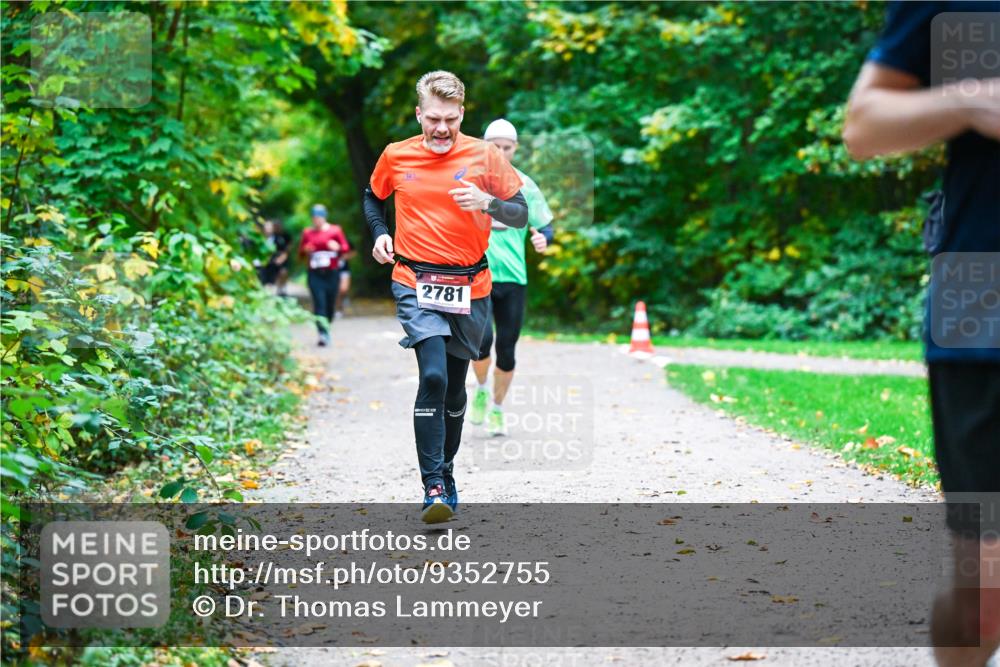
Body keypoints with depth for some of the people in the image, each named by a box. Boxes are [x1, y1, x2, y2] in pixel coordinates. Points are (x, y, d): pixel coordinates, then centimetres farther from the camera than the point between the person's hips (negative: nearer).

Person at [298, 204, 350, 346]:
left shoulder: (335, 230, 4)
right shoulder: (307, 233, 10)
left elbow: (346, 247, 1)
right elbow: (301, 253, 16)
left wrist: (337, 247, -20)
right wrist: (305, 250, -6)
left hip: (332, 273, 0)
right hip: (315, 274, 0)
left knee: (330, 304, 4)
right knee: (319, 303, -13)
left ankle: (326, 328, 27)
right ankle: (323, 333, -20)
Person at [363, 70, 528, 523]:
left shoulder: (483, 155, -1)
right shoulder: (395, 156, 2)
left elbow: (521, 214, 1)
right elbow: (373, 198, 22)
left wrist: (488, 203, -19)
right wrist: (379, 233, 4)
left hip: (469, 288, 2)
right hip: (415, 285, -1)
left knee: (455, 388, 12)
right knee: (433, 376, -19)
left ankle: (445, 473, 32)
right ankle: (434, 487, -17)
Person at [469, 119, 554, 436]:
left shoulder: (525, 186, 5)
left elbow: (545, 227, 8)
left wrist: (543, 239, -13)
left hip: (513, 278, 2)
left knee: (506, 349, 3)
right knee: (481, 339, -19)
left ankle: (497, 409, 24)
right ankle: (481, 390, 12)